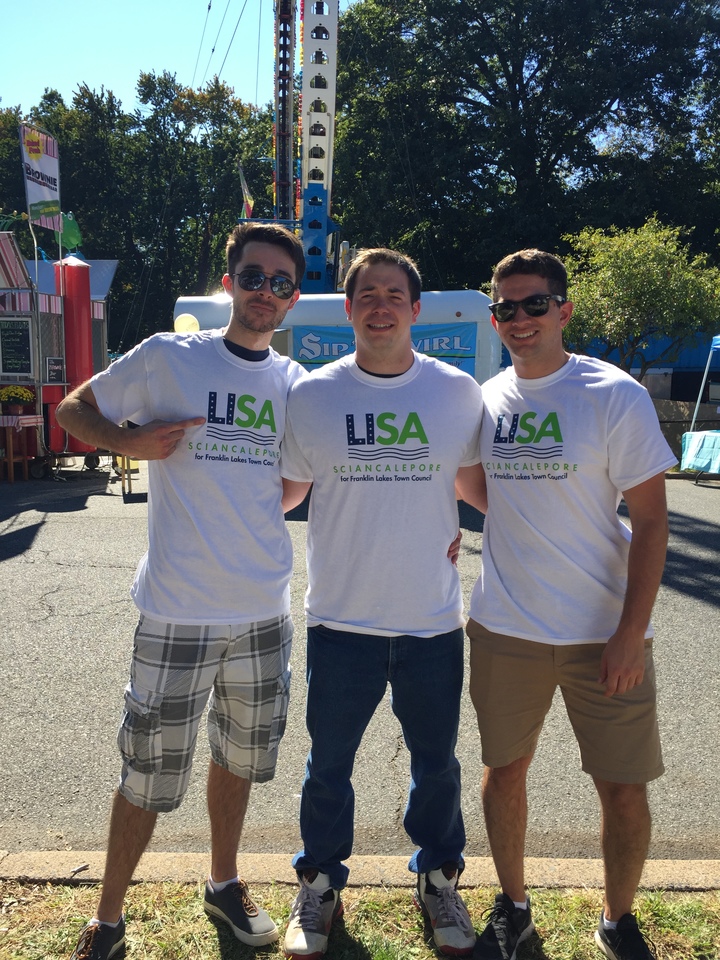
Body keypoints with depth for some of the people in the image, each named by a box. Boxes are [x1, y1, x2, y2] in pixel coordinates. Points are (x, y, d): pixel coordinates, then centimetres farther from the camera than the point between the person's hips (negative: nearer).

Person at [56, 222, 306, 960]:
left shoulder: (295, 383, 6)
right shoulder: (166, 358, -6)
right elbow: (73, 410, 5)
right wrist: (129, 442, -13)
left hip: (265, 613, 4)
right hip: (177, 614, -4)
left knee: (238, 758, 21)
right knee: (150, 776, 8)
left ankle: (224, 883, 45)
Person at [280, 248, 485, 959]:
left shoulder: (458, 391, -2)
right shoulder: (312, 394, -4)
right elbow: (284, 491, 5)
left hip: (434, 620, 1)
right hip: (340, 619, 0)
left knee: (436, 764, 19)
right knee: (328, 764, 16)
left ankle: (438, 879, 46)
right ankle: (319, 885, 43)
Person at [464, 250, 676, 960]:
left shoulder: (615, 396, -8)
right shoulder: (483, 400, 3)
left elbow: (651, 519, -10)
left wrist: (631, 631, -14)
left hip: (604, 631, -3)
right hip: (503, 627, 3)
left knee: (624, 788, 7)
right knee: (504, 770, 14)